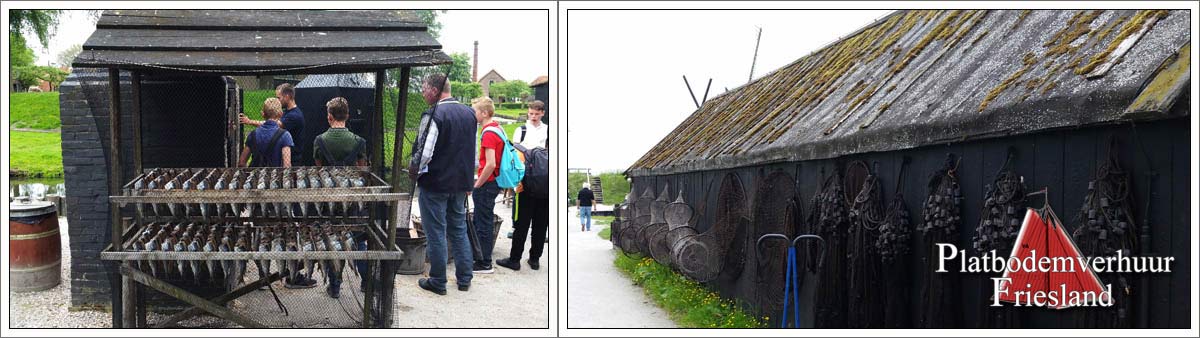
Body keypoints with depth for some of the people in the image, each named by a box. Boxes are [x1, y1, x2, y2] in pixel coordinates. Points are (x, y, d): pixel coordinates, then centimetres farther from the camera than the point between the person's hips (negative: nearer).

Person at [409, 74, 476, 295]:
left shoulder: (433, 115, -18)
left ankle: (438, 282, 11)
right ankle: (465, 279, 21)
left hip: (435, 183, -7)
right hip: (460, 183, 7)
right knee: (459, 229, 16)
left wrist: (414, 171, -3)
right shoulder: (469, 113, 5)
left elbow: (424, 153, -22)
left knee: (436, 233, 3)